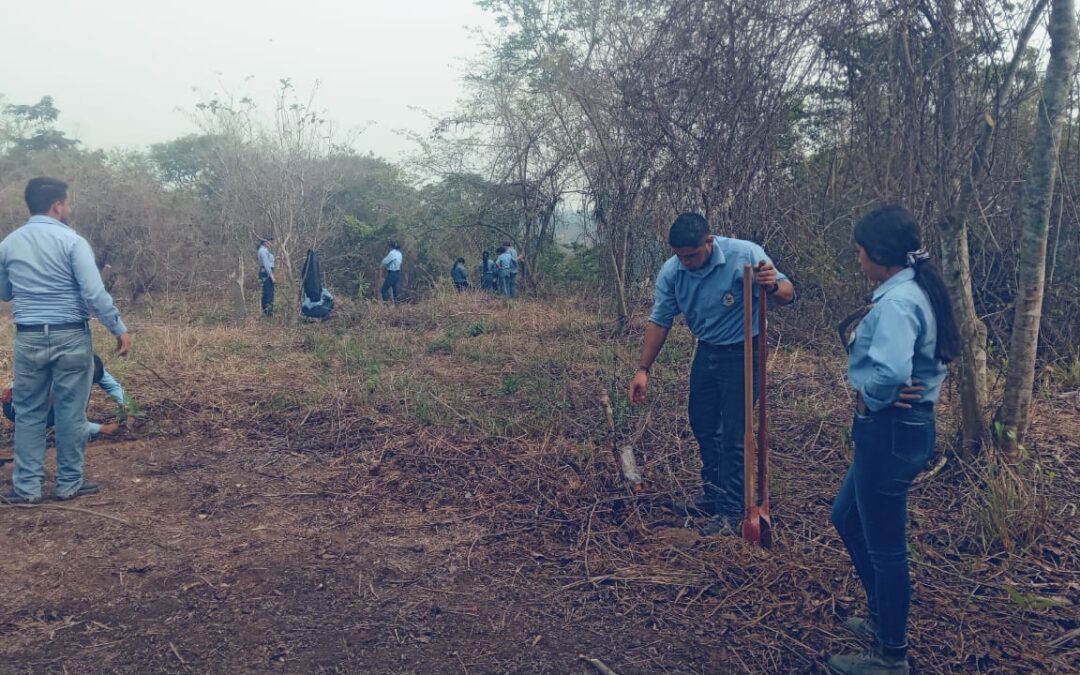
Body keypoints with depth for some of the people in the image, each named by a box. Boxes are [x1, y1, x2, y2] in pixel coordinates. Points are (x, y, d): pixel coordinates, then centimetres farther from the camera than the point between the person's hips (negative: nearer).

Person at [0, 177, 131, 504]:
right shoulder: (71, 241, -10)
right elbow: (95, 293, -17)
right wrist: (119, 329, -10)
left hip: (29, 338, 4)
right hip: (71, 336, -4)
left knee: (28, 412, 11)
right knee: (71, 411, 5)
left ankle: (27, 487, 14)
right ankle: (69, 483, 13)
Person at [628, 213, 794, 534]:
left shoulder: (746, 255, -25)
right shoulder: (671, 271, -13)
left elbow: (787, 293, -20)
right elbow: (659, 321, -3)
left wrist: (773, 286, -44)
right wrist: (643, 369, -6)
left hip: (742, 353, -5)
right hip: (706, 352, 5)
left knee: (732, 434, -4)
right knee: (701, 423, 16)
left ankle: (730, 510, 9)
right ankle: (714, 489, 37)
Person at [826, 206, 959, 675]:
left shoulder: (896, 301, -22)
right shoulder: (917, 292, 10)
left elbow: (889, 372, -37)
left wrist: (867, 396, -16)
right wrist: (876, 392, -1)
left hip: (890, 433, -10)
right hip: (902, 427, 10)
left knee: (884, 545, 5)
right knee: (846, 517, 24)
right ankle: (884, 618, 39)